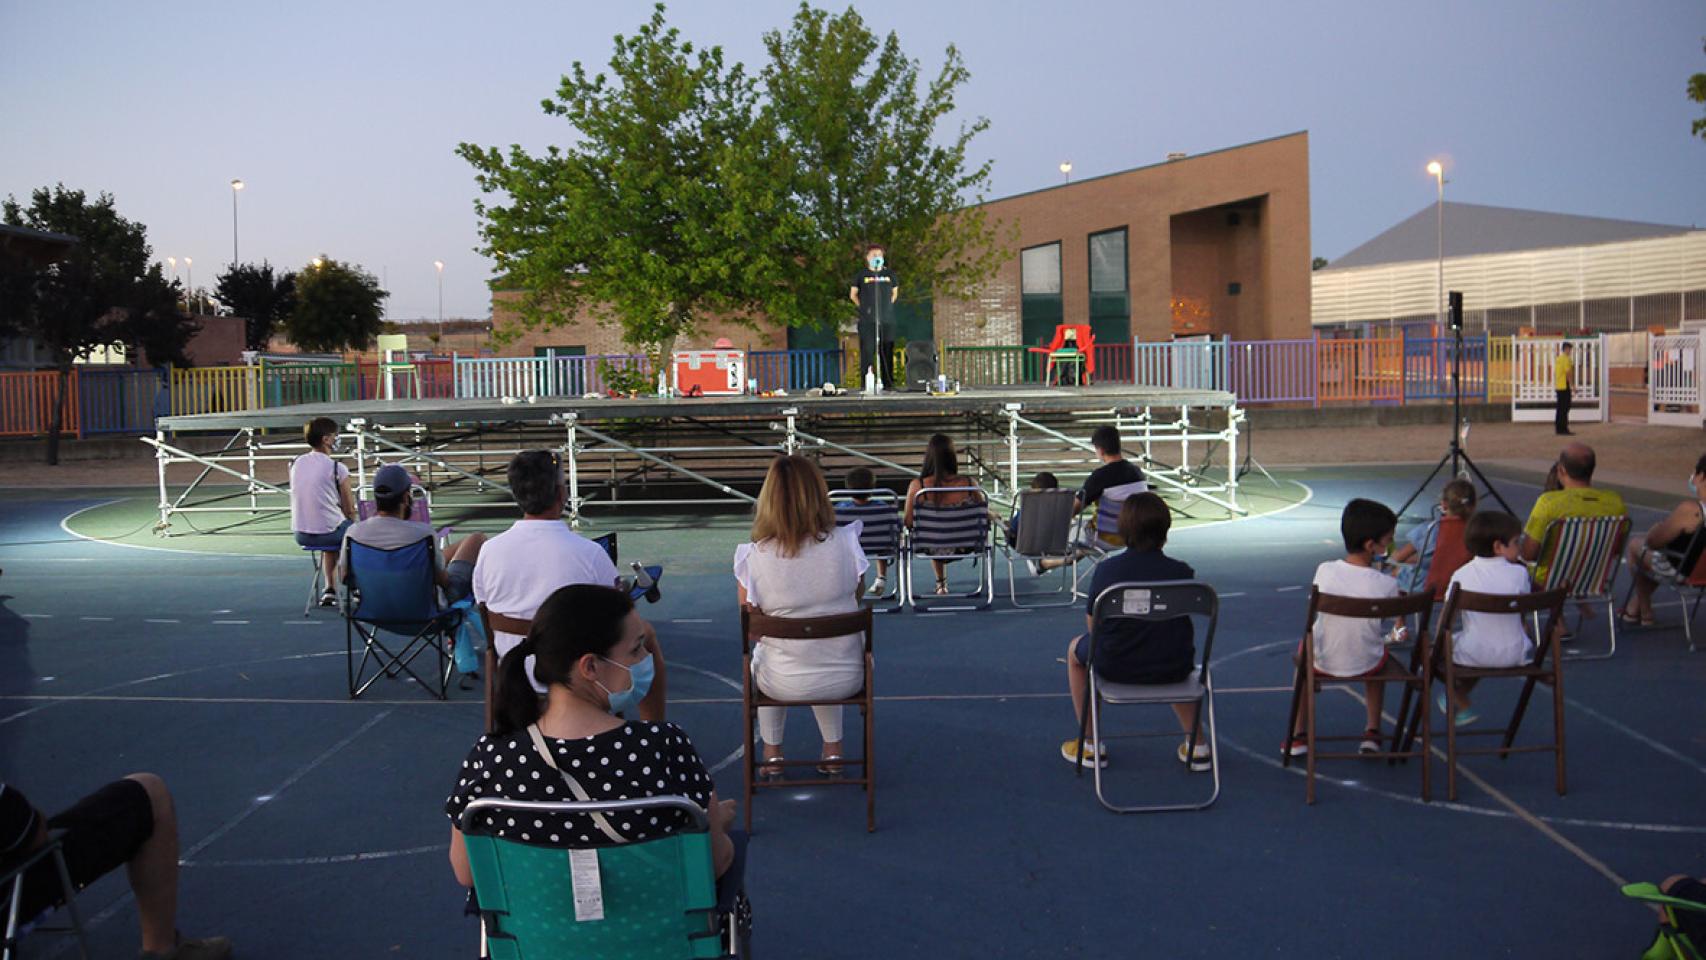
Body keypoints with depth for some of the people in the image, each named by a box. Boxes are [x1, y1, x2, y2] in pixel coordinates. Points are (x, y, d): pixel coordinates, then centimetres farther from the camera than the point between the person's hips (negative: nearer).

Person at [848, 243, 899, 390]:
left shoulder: (889, 274, 12)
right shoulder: (862, 275, 5)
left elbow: (895, 293, 25)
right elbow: (853, 295, 13)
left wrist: (887, 306, 14)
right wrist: (864, 307, 7)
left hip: (887, 320, 3)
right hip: (867, 321, -3)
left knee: (887, 353, 4)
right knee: (867, 352, -6)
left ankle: (888, 383, 9)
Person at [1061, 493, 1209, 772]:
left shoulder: (1106, 569, -9)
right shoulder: (1182, 572, -7)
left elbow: (1092, 625, -1)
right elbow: (1183, 619, 6)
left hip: (1115, 668, -2)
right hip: (1173, 670, 2)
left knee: (1076, 648, 31)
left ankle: (1090, 746, 32)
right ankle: (1197, 745, 38)